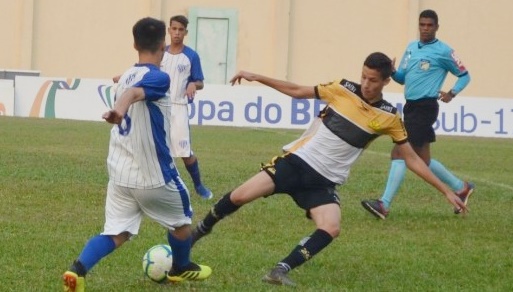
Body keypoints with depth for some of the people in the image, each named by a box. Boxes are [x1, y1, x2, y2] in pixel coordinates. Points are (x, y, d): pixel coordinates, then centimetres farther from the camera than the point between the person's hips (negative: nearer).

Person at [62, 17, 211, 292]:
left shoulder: (126, 76, 10)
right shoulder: (158, 78, -15)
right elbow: (133, 93, -36)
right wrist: (119, 111, -56)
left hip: (119, 172, 6)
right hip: (153, 174, -6)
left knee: (116, 233, 3)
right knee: (181, 220, 21)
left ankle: (77, 270, -21)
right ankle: (181, 269, 42)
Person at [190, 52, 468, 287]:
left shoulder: (389, 117, -4)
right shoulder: (343, 89, -4)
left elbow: (412, 159, 2)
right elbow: (298, 91, 8)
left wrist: (446, 191, -1)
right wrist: (256, 77, 5)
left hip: (324, 180, 1)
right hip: (296, 160, 0)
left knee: (330, 229, -25)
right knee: (240, 196, -11)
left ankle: (281, 270, -18)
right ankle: (199, 231, 14)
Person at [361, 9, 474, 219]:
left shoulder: (443, 51, -5)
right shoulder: (411, 48, 15)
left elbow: (464, 75, 2)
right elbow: (402, 77, 17)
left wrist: (452, 93, -14)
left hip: (425, 107, -8)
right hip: (411, 106, 8)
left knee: (399, 153, -14)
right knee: (423, 160, 14)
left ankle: (384, 204, -15)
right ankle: (461, 188, 32)